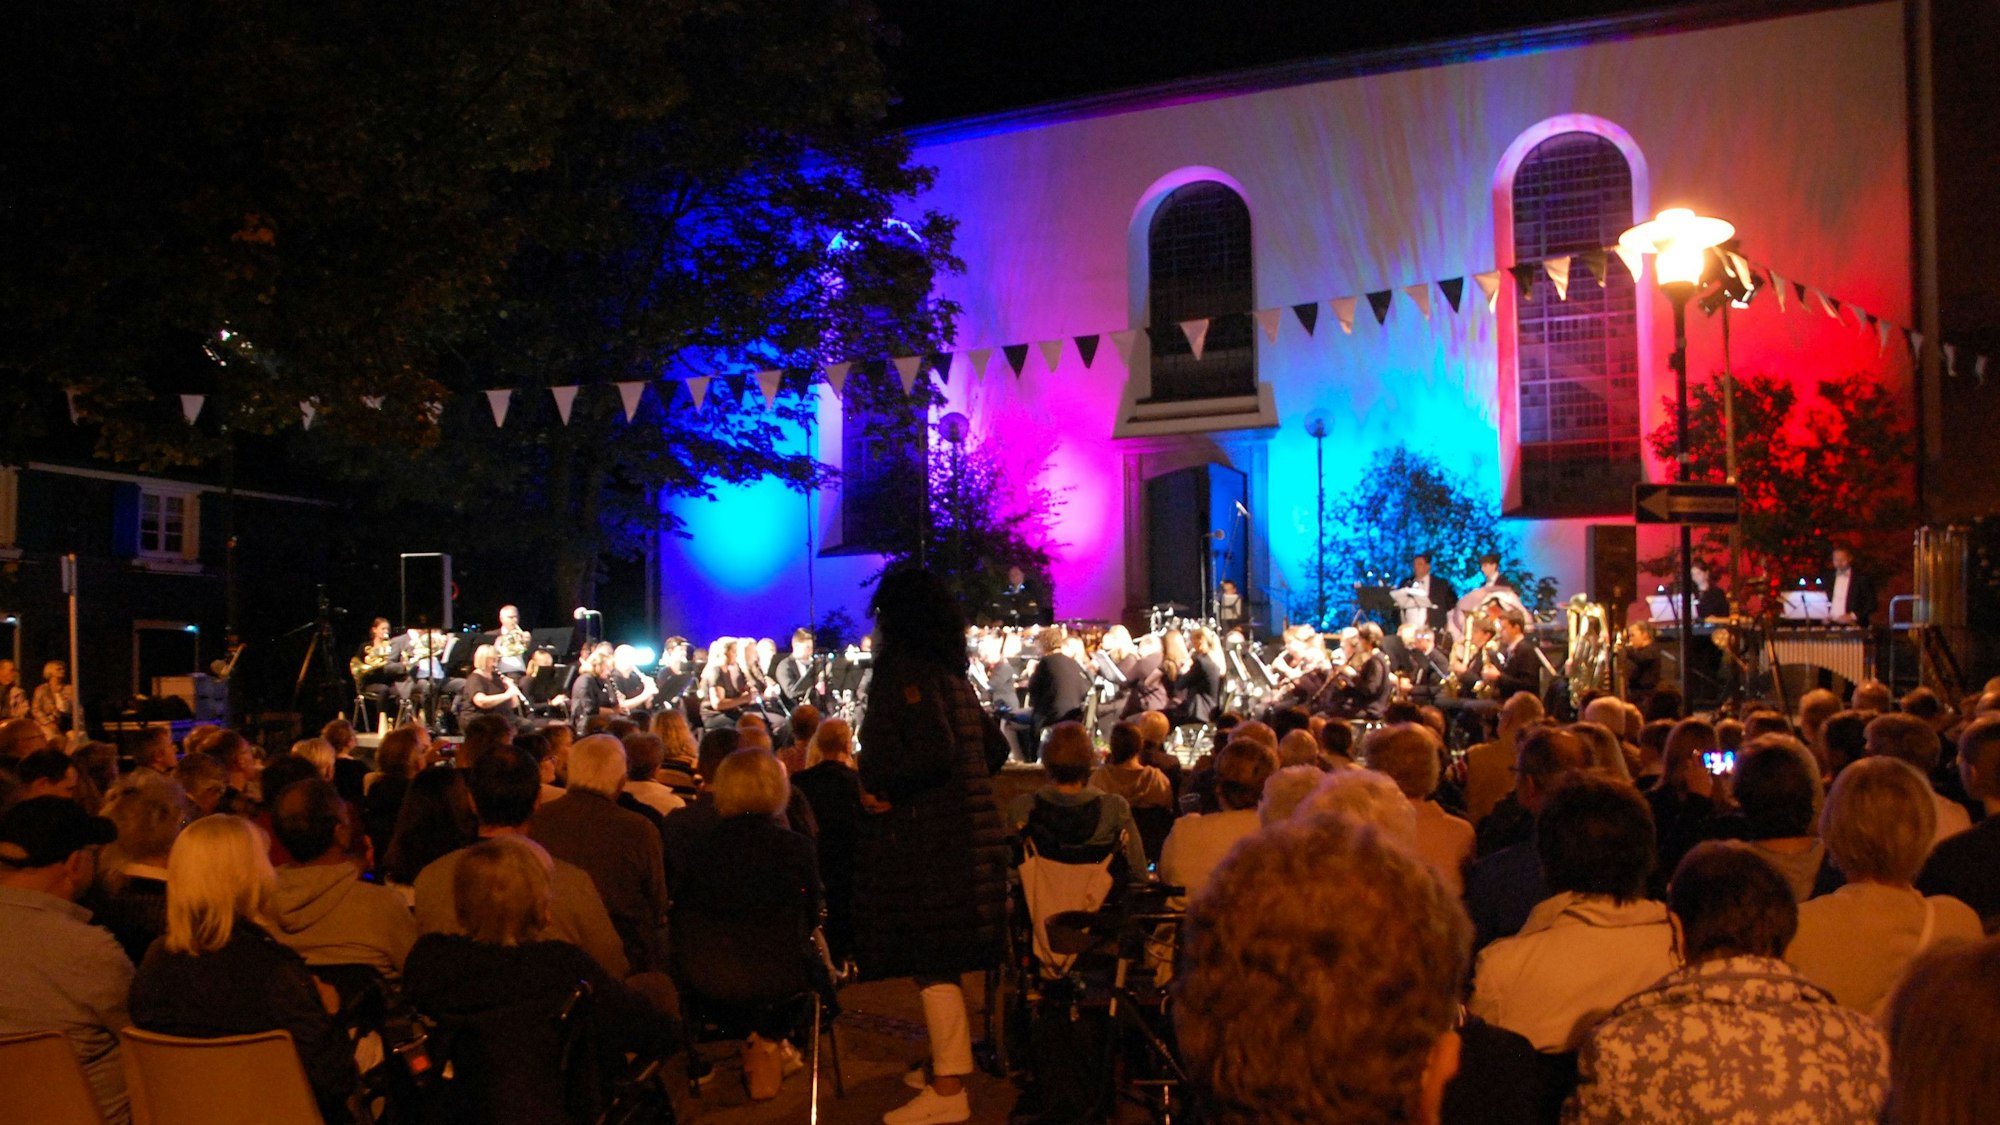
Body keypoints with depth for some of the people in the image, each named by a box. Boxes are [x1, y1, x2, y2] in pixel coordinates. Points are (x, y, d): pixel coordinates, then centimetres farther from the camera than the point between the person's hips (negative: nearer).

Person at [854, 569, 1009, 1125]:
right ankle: (947, 1059, 26)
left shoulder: (907, 670, -13)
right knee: (941, 959, 17)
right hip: (966, 826, 9)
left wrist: (881, 787, -13)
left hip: (927, 837, -9)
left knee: (933, 961, -5)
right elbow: (988, 749, 19)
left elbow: (934, 751, -24)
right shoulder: (952, 673, 14)